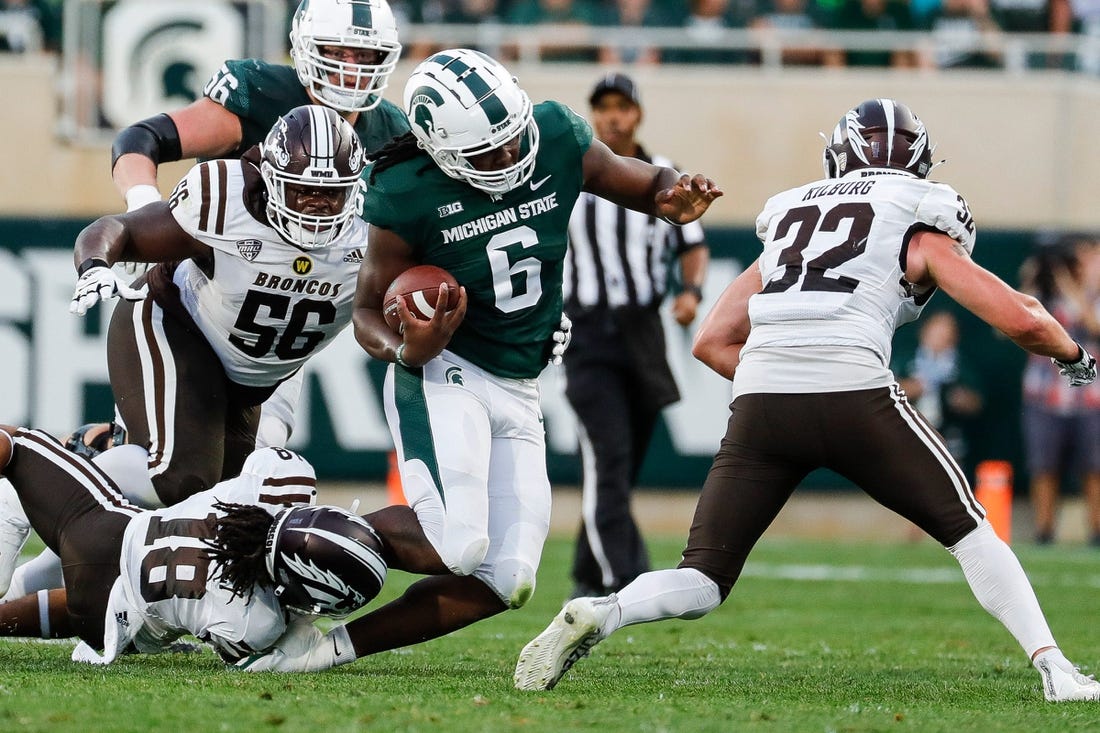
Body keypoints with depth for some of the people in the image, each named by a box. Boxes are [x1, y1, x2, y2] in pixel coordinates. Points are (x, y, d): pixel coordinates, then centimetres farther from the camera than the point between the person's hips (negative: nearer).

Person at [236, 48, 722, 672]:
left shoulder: (558, 139, -8)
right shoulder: (407, 197, -17)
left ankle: (335, 645, 6)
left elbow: (637, 181, 9)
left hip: (518, 394, 6)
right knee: (456, 544, -28)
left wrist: (673, 195, -16)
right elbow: (370, 311, -6)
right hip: (444, 375, -6)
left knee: (505, 580, -2)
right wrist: (406, 350, -29)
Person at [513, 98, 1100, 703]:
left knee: (703, 582, 8)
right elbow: (1020, 319, 10)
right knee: (967, 531, 16)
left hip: (759, 403, 3)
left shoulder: (789, 223, 27)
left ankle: (598, 614, -18)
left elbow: (712, 343, 25)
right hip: (855, 394, -3)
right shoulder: (919, 231, 16)